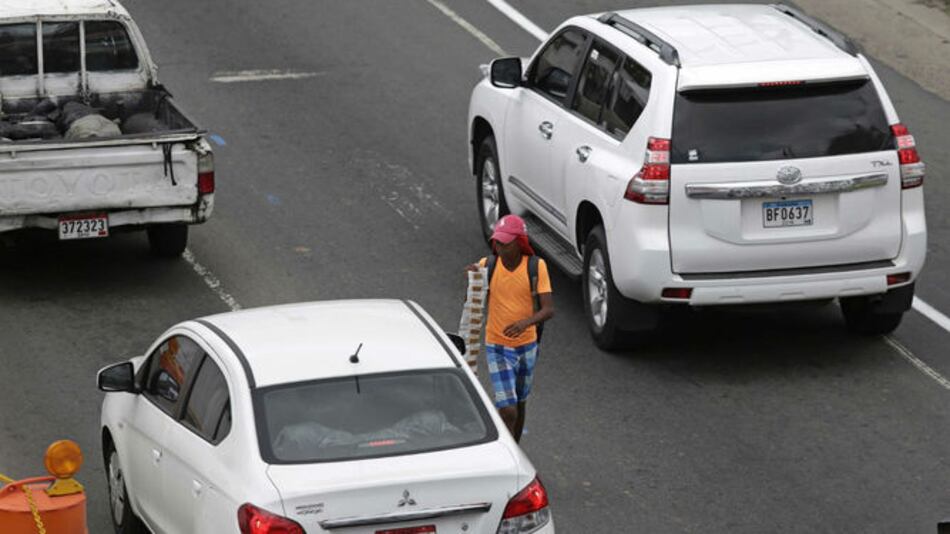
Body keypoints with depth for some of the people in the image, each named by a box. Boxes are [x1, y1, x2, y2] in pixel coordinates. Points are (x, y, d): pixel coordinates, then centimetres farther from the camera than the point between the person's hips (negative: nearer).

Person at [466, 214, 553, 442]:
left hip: (526, 346, 2)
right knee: (508, 411, -14)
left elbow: (548, 310, -16)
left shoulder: (536, 267, -12)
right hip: (497, 348, -2)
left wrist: (527, 321, -36)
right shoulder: (487, 266, -12)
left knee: (519, 405, 20)